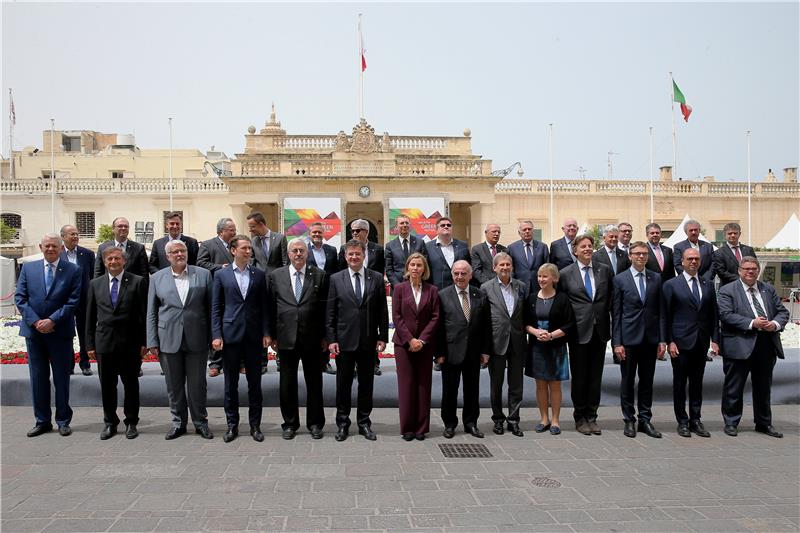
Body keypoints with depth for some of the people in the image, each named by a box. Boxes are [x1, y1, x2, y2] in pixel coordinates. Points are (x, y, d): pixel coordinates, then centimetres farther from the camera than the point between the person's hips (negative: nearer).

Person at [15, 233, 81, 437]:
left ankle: (63, 421, 17)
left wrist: (52, 320, -16)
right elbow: (19, 298, 1)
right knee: (38, 378, 9)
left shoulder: (72, 271, -2)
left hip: (60, 332, -2)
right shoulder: (28, 268, 6)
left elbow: (73, 301, -7)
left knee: (62, 378, 6)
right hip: (34, 331, 2)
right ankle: (42, 421, 20)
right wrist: (35, 321, -11)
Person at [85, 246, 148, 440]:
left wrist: (144, 342, -7)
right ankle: (110, 423, 23)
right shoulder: (95, 284, 9)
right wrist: (90, 344, 6)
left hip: (130, 343, -2)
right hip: (104, 343, 3)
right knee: (107, 386, 9)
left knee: (131, 384, 7)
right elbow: (90, 316, 10)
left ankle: (131, 422, 19)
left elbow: (144, 314, -2)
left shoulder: (138, 282, -1)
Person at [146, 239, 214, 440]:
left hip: (196, 339, -1)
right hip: (169, 339, 1)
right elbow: (151, 312, 6)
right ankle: (178, 422, 24)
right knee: (174, 385, 10)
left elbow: (211, 308, 3)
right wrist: (152, 341, 0)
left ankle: (200, 422, 21)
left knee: (197, 384, 7)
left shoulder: (203, 274, 2)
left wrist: (213, 336, -1)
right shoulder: (157, 278, 5)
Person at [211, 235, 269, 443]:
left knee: (254, 383, 7)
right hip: (230, 335, -1)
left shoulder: (259, 275, 6)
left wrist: (266, 333, -1)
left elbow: (264, 306, 6)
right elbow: (215, 307, 2)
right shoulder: (221, 274, 3)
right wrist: (216, 335, -6)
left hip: (254, 336, 1)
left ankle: (255, 424, 17)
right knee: (230, 384, 7)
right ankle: (232, 425, 18)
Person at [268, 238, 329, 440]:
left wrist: (324, 336, -1)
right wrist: (272, 335, 3)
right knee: (287, 383, 9)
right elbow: (271, 307, 5)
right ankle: (290, 423, 23)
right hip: (286, 338, 1)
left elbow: (325, 308, 1)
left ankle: (315, 423, 22)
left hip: (312, 338, -1)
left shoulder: (320, 275, 0)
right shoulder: (276, 275, 4)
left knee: (314, 383, 9)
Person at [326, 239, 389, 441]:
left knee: (366, 384, 10)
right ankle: (342, 424, 21)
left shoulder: (377, 278, 3)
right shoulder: (336, 279, 1)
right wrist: (331, 339, -5)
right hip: (344, 341, -1)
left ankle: (364, 423, 23)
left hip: (368, 341, 1)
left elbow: (383, 310, 3)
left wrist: (382, 337, -2)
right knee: (343, 384, 8)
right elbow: (330, 312, 1)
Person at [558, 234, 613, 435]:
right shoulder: (565, 274, -1)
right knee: (579, 376, 5)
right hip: (579, 331, -2)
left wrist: (611, 326, 5)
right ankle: (580, 418, 17)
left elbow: (611, 299, 10)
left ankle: (592, 417, 20)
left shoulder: (605, 270, 6)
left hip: (600, 330, 2)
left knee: (596, 376, 9)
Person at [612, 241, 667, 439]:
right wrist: (617, 343, -8)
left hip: (650, 339, 3)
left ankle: (645, 420, 19)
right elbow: (616, 313, -3)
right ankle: (629, 421, 17)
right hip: (629, 339, -2)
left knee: (647, 382, 9)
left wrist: (662, 340, 1)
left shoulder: (656, 278, 6)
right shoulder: (620, 279, -2)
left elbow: (661, 311, 7)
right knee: (627, 382, 6)